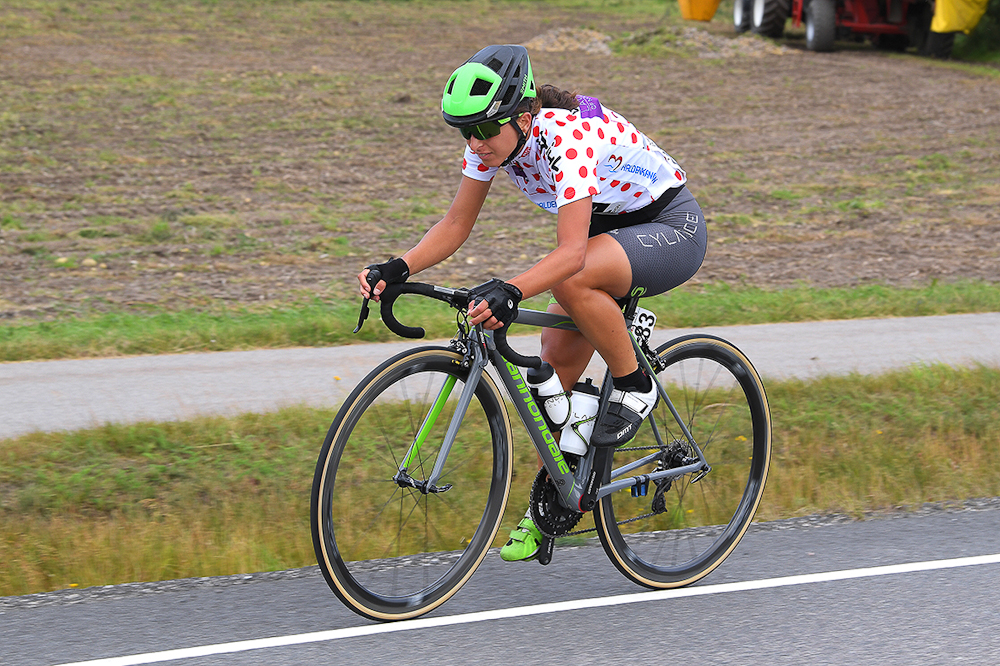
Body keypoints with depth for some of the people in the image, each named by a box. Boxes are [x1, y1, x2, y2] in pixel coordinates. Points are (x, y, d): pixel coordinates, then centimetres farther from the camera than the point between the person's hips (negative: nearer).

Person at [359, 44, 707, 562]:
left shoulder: (568, 137, -34)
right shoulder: (492, 139, -12)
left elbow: (571, 252, -41)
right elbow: (457, 223, -7)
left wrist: (509, 293, -56)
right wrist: (398, 269, -23)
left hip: (671, 229, -8)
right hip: (607, 231, 8)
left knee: (571, 281, -35)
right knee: (557, 363, -2)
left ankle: (634, 389, -13)